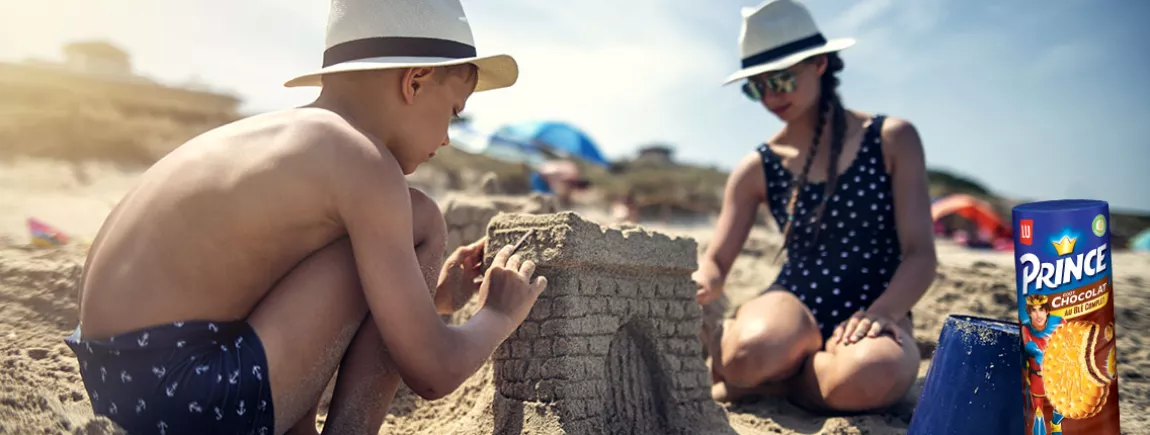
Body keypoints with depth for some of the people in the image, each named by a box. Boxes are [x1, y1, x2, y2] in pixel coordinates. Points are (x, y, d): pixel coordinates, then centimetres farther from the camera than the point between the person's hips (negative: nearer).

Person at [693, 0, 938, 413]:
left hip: (871, 314, 0)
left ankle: (770, 381, -11)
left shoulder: (892, 140, 0)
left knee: (869, 377, -38)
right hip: (796, 306, 1)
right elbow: (714, 263, 1)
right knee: (750, 354, -37)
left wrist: (881, 312, -25)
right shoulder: (758, 169, 4)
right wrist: (703, 283, -24)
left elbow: (920, 255, -5)